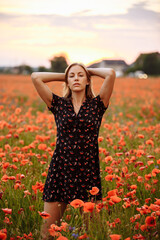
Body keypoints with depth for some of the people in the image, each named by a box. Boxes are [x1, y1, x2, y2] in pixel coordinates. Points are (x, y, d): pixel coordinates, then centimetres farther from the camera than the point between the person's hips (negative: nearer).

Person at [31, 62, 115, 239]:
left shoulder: (96, 105, 6)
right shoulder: (59, 105, 8)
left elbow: (111, 74, -6)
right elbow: (35, 77, 2)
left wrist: (89, 71, 11)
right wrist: (63, 76, 13)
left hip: (88, 173, -1)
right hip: (60, 172, 1)